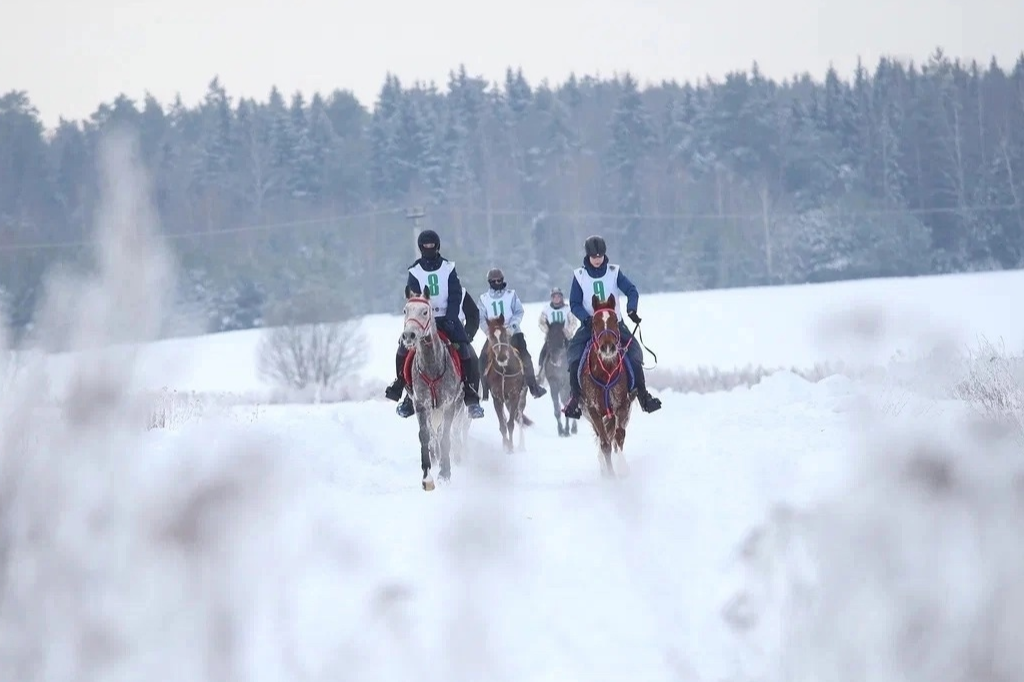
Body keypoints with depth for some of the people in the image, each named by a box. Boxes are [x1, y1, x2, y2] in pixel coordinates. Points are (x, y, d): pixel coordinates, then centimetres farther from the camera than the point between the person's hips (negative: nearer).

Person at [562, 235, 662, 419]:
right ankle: (575, 398, -7)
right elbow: (574, 304, 0)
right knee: (574, 359, -19)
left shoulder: (614, 272, 1)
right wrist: (587, 318, -18)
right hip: (589, 325, 0)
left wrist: (631, 309, -25)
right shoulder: (580, 276, 1)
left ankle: (643, 396, -5)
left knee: (634, 356, -15)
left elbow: (632, 291, -5)